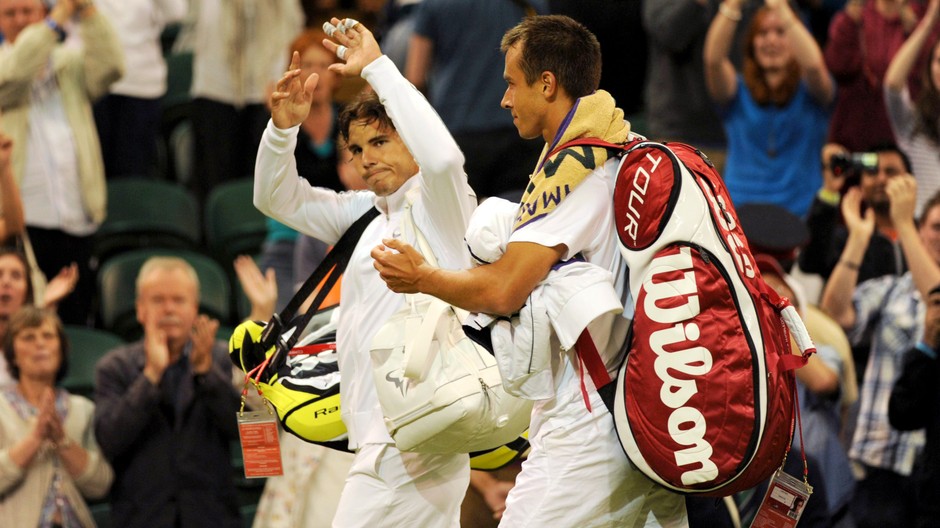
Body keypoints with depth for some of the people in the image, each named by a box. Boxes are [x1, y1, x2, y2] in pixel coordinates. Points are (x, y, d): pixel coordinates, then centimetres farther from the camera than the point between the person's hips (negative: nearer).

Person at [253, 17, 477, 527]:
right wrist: (284, 127, 4)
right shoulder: (367, 213, 19)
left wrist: (377, 68, -21)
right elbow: (277, 199, 23)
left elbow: (442, 155, -28)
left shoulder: (435, 204, -6)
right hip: (379, 436, 9)